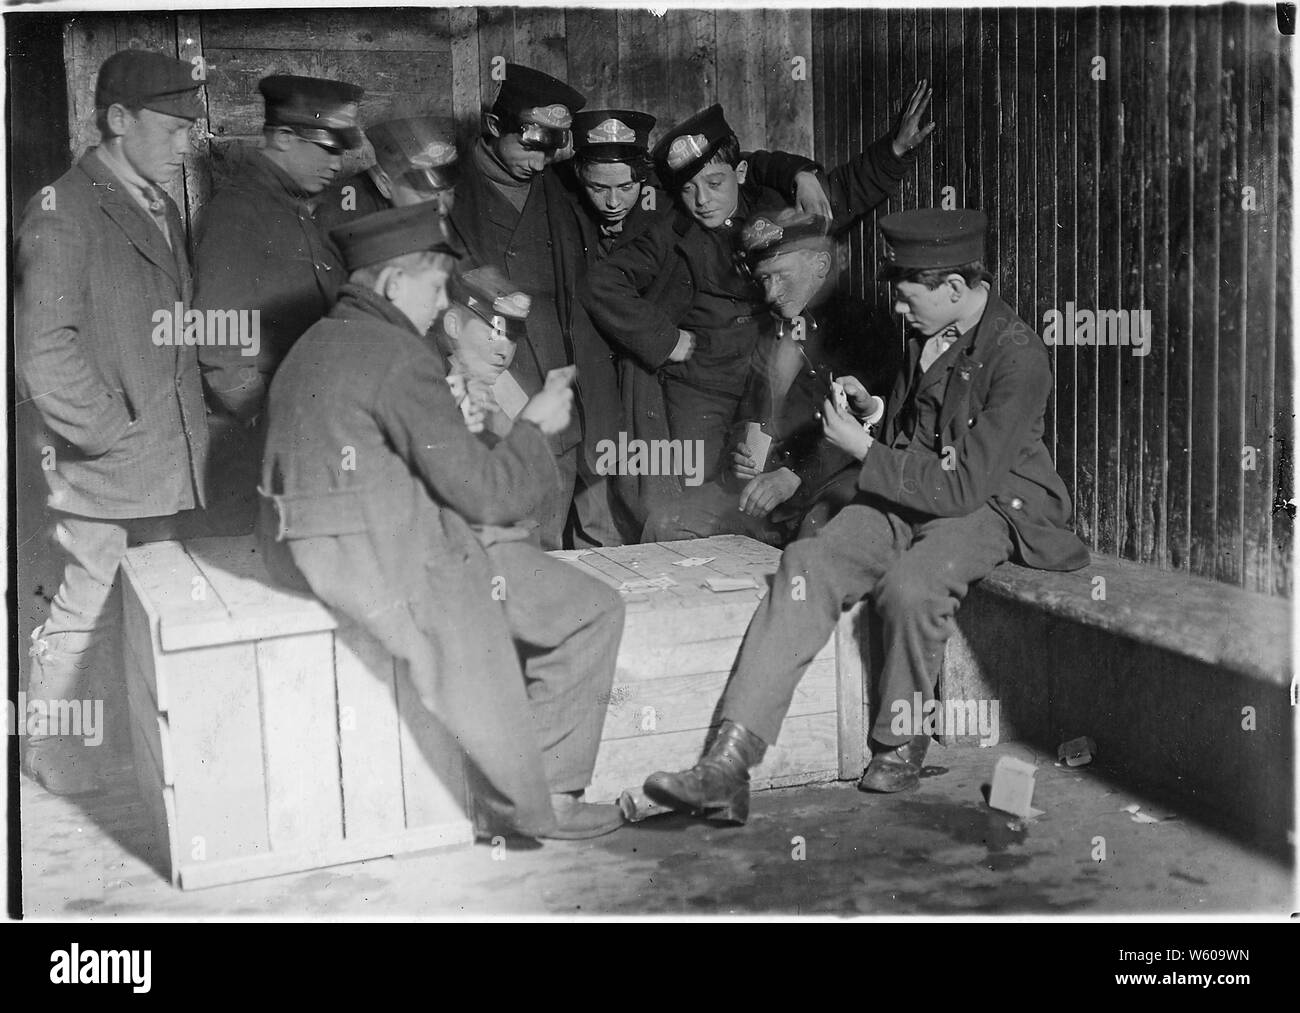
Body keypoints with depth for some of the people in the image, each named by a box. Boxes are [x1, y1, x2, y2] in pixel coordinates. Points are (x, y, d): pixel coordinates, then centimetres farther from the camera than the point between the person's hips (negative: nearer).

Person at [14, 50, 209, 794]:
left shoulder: (163, 210, 15)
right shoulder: (64, 215, -11)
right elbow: (45, 354, -17)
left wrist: (191, 429, 12)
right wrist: (116, 432, -13)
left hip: (171, 460, 7)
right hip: (107, 469, -7)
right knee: (91, 612, 3)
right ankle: (46, 741, 23)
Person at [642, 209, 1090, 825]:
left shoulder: (1018, 357, -16)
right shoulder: (927, 333, 9)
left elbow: (964, 484, -21)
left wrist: (864, 449, -15)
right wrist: (871, 408, 7)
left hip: (989, 505, -6)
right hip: (908, 496, 7)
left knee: (910, 585, -37)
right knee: (808, 563, -21)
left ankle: (900, 749, -9)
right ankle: (728, 764, -30)